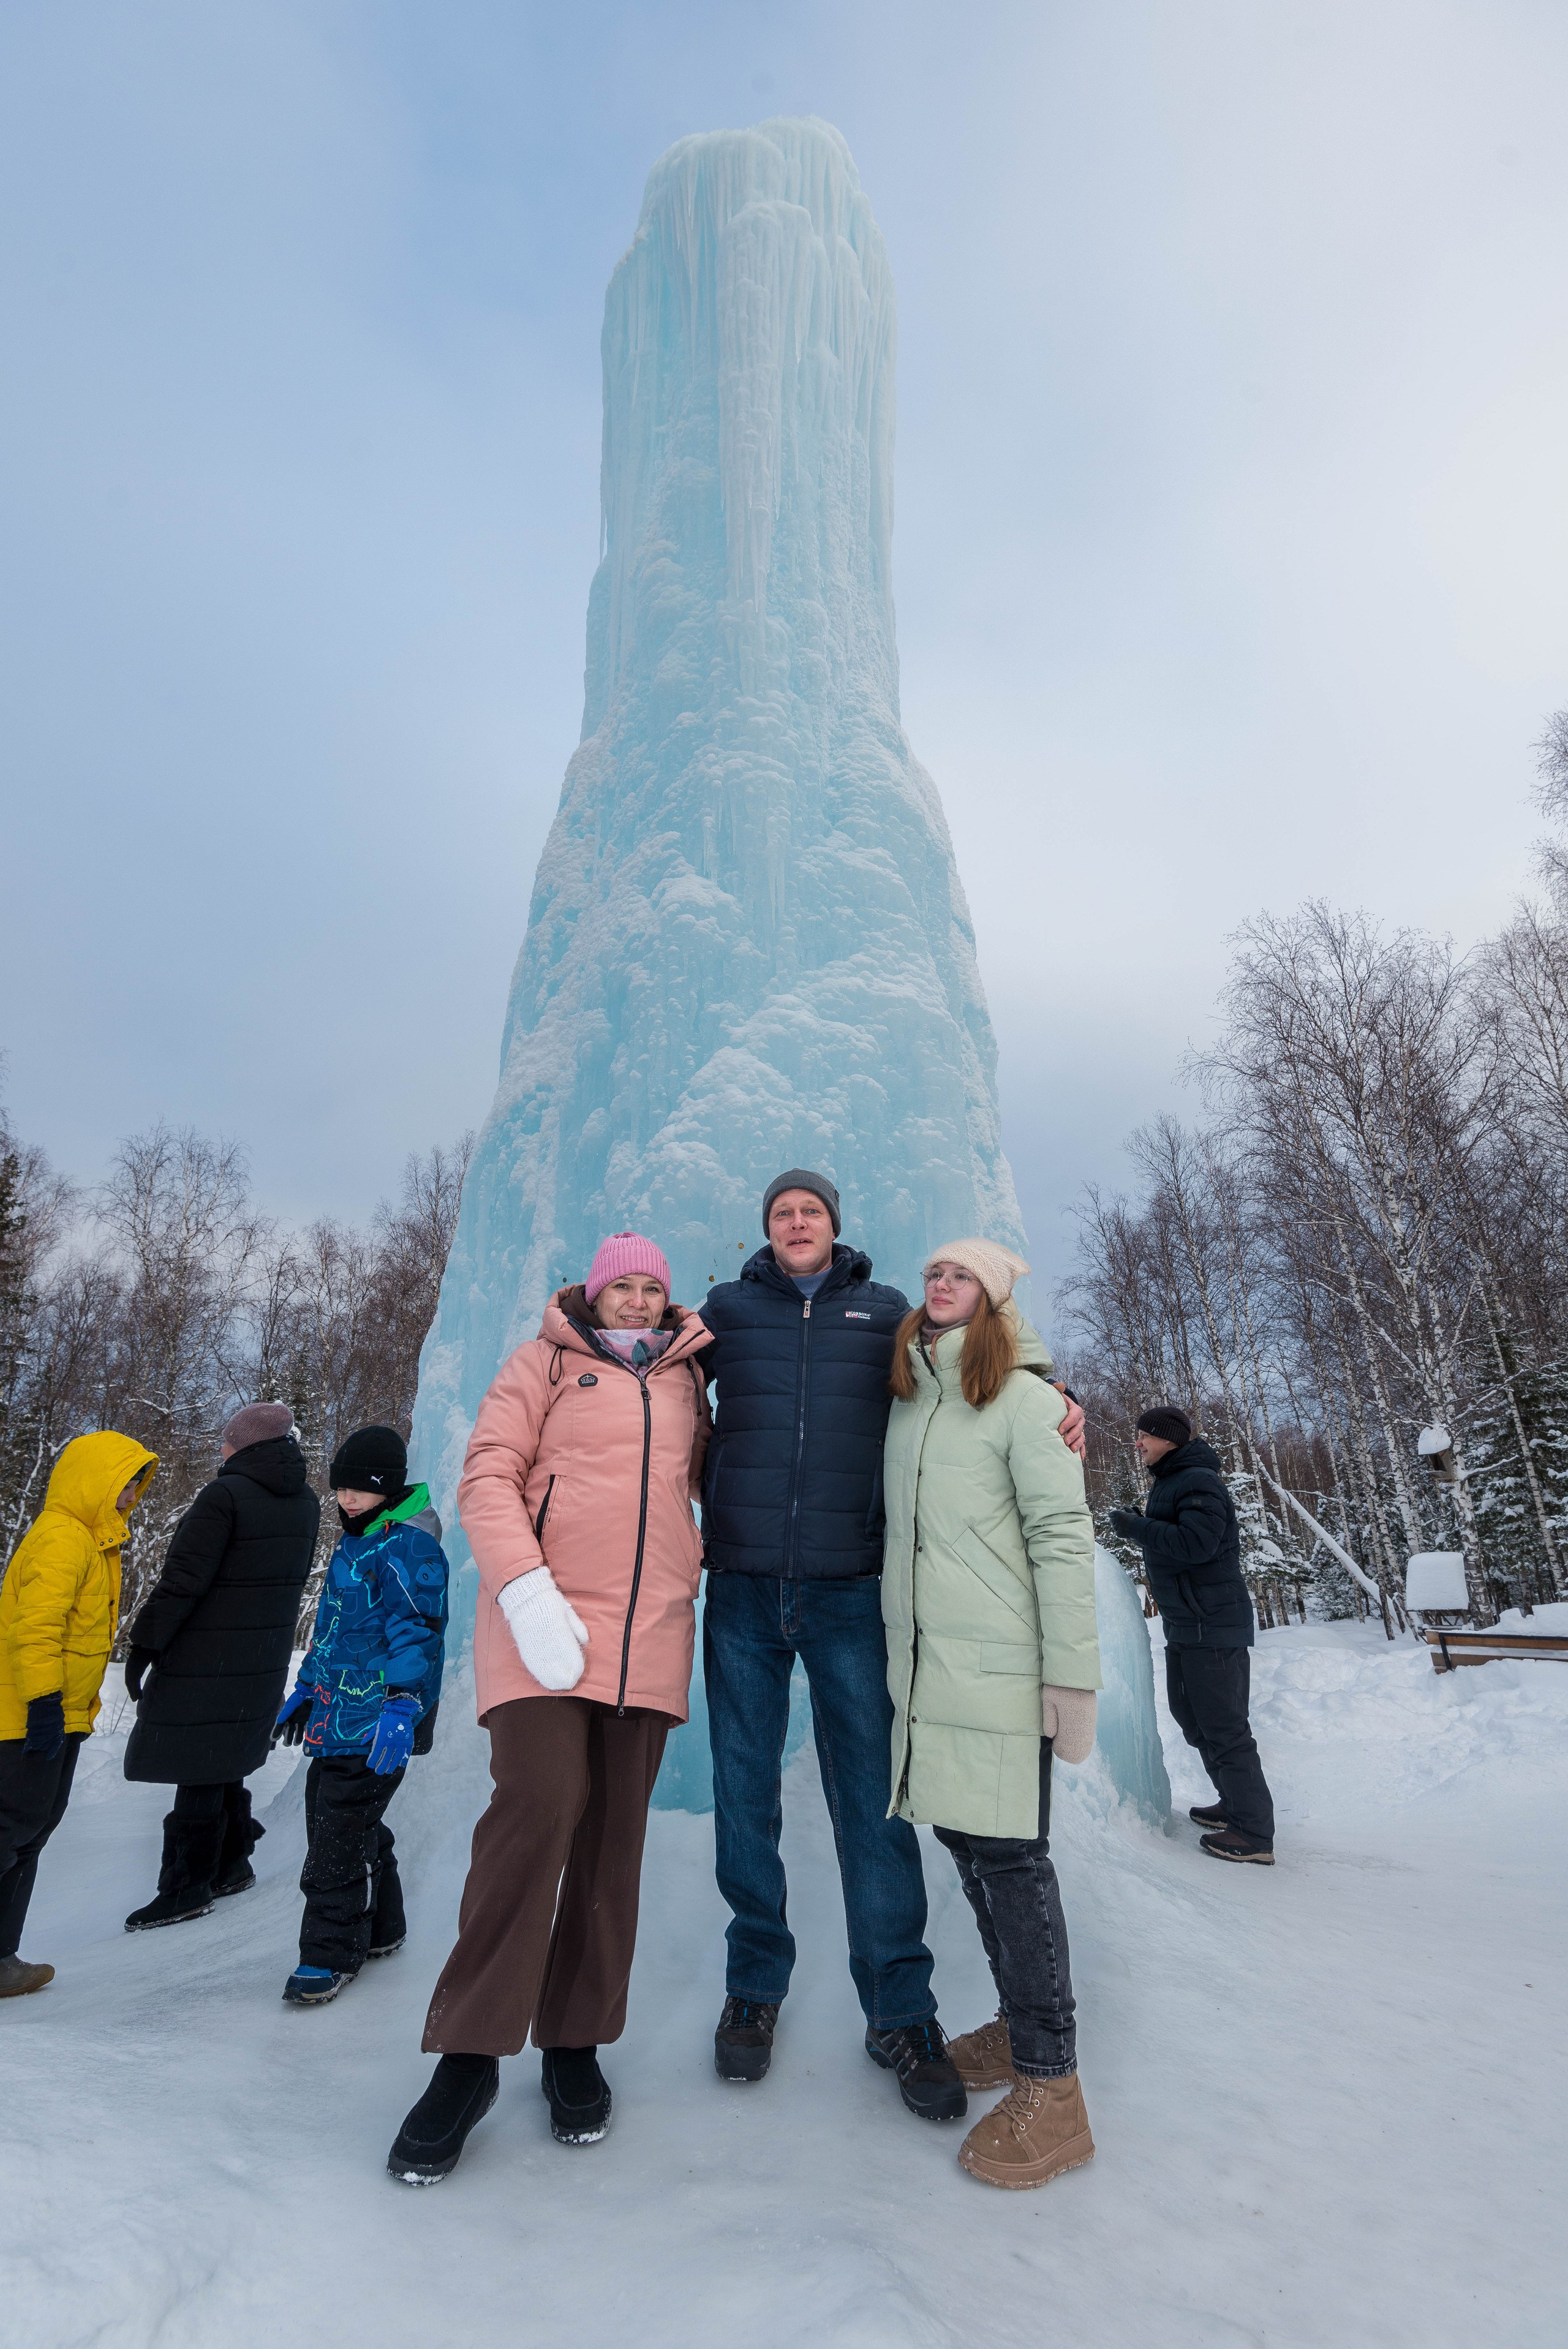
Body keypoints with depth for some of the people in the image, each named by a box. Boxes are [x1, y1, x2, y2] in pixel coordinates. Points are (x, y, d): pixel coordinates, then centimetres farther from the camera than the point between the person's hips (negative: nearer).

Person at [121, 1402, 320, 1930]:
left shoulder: (224, 1495, -18)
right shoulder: (305, 1503, 6)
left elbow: (183, 1580, -19)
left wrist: (143, 1645, -10)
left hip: (205, 1661, -8)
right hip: (266, 1661, 8)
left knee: (198, 1772, 3)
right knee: (223, 1767, 21)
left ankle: (188, 1888, 12)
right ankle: (231, 1866, 30)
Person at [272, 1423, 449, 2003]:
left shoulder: (410, 1546, -16)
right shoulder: (353, 1544, 15)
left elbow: (417, 1631, -22)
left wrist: (402, 1706, -28)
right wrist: (305, 1689, 28)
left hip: (378, 1722, -10)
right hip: (338, 1715, 10)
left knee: (340, 1835, -5)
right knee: (335, 1820, 17)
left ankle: (332, 1954, 12)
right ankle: (380, 1930, 34)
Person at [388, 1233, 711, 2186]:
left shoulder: (686, 1378, 15)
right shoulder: (547, 1360, 3)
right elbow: (489, 1475, -5)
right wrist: (525, 1589, -16)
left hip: (651, 1630, 4)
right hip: (546, 1618, -4)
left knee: (617, 1830, 8)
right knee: (539, 1804, -15)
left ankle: (576, 2044, 25)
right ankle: (470, 2056, 3)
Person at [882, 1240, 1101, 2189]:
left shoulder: (1023, 1399, -7)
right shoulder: (904, 1396, 12)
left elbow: (1064, 1537, -11)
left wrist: (1073, 1672, -14)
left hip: (999, 1666, -6)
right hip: (920, 1663, 7)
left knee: (1010, 1854, -2)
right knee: (963, 1840, 15)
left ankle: (1050, 2089, 12)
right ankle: (1018, 2024, 33)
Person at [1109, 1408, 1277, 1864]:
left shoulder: (1199, 1483, -17)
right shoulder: (1168, 1485, 14)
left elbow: (1195, 1543, -29)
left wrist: (1136, 1527, -22)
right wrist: (1138, 1527, 3)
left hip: (1213, 1627, -11)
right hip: (1184, 1626, 11)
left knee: (1223, 1728, -5)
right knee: (1192, 1717, 20)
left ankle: (1254, 1834, 4)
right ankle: (1236, 1805, 33)